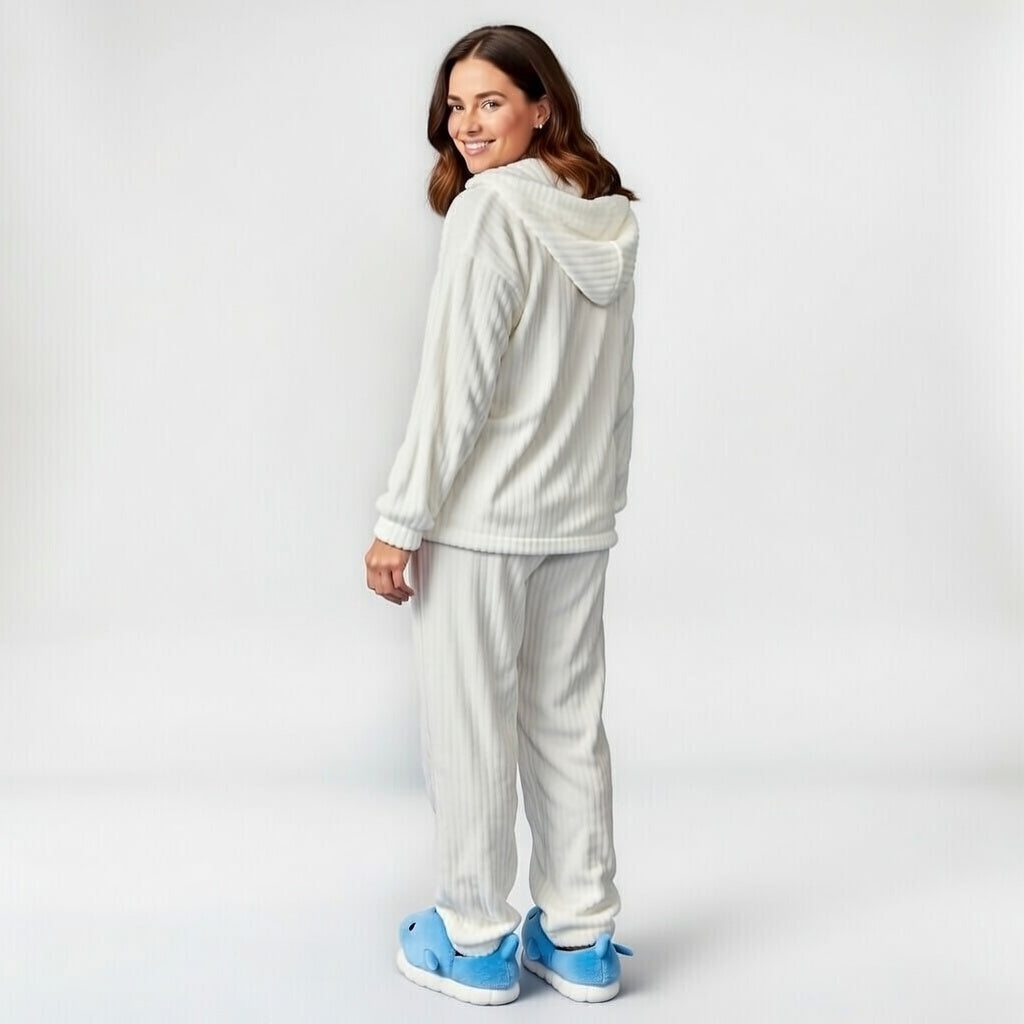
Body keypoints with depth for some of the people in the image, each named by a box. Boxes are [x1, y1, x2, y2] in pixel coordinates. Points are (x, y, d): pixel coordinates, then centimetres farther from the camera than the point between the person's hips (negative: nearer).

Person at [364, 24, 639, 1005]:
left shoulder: (490, 206, -14)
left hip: (479, 518, -7)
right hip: (579, 520, 7)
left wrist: (400, 519, -13)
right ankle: (580, 940, 25)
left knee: (470, 726, 6)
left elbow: (457, 380, -18)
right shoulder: (609, 217, 9)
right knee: (568, 722, 14)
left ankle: (476, 942, 19)